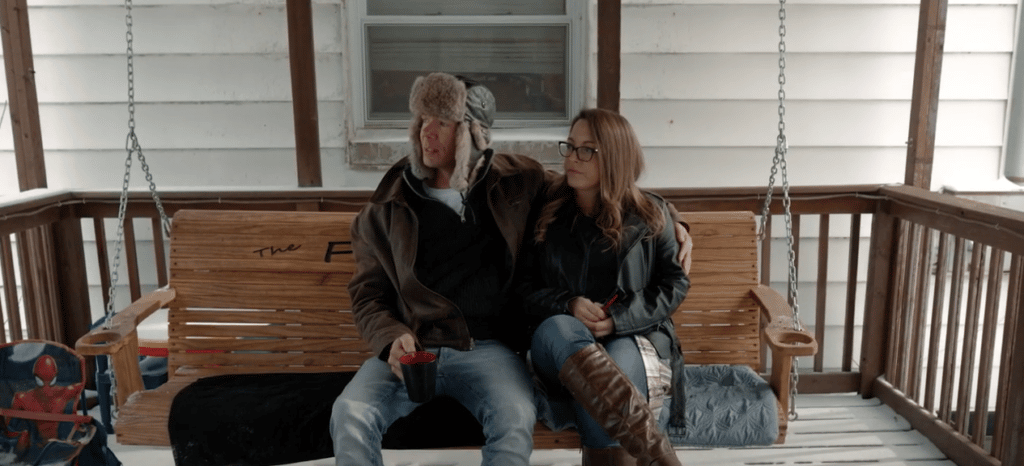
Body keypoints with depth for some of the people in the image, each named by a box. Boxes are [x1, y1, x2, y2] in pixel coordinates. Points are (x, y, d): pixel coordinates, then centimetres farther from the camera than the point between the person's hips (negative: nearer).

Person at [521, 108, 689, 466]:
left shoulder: (650, 215, 8)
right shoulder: (548, 216, 11)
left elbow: (675, 284, 5)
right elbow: (526, 291, 9)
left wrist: (618, 318, -11)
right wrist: (568, 305, -13)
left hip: (633, 338, -1)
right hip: (565, 344, 1)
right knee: (556, 329, -38)